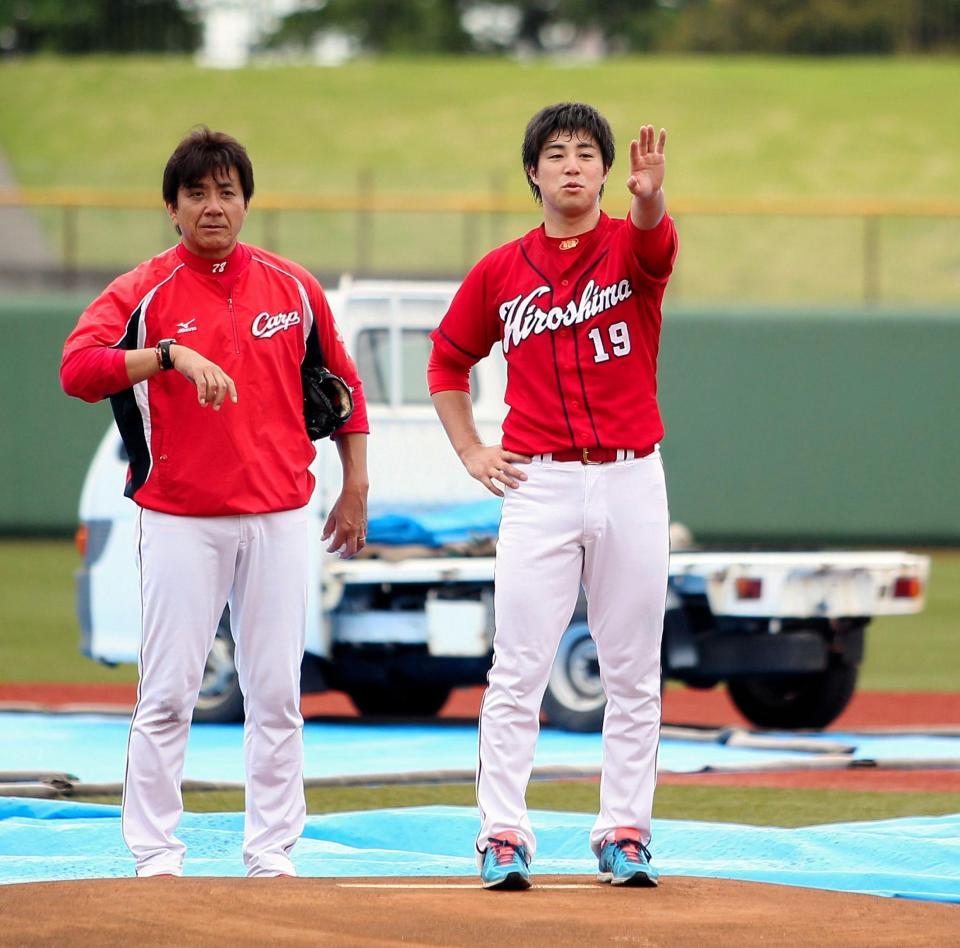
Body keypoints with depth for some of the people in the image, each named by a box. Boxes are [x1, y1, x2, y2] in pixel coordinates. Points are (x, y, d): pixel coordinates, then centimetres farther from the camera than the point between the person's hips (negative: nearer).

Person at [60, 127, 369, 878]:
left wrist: (356, 486, 15)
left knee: (278, 694, 4)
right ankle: (155, 857, 3)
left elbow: (342, 384, 18)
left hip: (278, 517, 3)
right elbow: (77, 368, -18)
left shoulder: (292, 286, 8)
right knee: (168, 695, -3)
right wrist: (172, 355, -30)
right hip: (181, 522, -3)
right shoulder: (142, 291, -2)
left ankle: (273, 853, 11)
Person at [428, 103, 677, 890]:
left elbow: (654, 237, -24)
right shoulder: (500, 272, 6)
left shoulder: (632, 247, 1)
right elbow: (448, 361, 18)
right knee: (519, 669, -4)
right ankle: (504, 836, -3)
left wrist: (649, 198, -47)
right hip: (539, 485, 0)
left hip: (631, 482, 0)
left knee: (632, 672, 5)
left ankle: (624, 833, 11)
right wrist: (470, 453, 7)